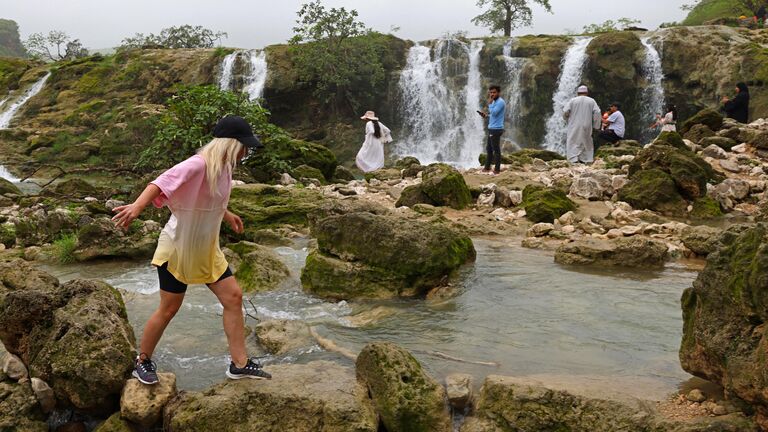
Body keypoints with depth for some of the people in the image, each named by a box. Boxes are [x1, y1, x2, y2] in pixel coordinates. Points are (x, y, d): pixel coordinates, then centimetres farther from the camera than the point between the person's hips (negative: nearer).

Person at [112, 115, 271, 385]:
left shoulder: (223, 168, 3)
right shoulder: (199, 165, -24)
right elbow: (163, 182, -39)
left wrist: (227, 215, 35)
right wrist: (137, 206, -53)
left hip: (206, 250, 8)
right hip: (177, 248, -8)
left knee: (233, 297, 3)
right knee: (169, 309, 4)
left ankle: (239, 364, 11)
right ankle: (143, 361, 27)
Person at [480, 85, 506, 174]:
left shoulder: (500, 102, -14)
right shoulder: (495, 101, 17)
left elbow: (494, 113, -23)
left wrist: (490, 103, -15)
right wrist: (487, 115, 10)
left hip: (496, 129, -10)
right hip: (492, 128, 10)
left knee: (496, 149, -5)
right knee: (489, 148, 14)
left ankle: (497, 169, 0)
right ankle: (487, 167, 22)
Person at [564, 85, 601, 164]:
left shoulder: (573, 100, 2)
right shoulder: (591, 101, 6)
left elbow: (565, 111, -6)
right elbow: (597, 112, -5)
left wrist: (568, 119, 13)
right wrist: (596, 125, 2)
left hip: (574, 127, -2)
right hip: (586, 127, 2)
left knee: (573, 143, -3)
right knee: (585, 144, 13)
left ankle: (574, 159, -17)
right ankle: (583, 160, 11)